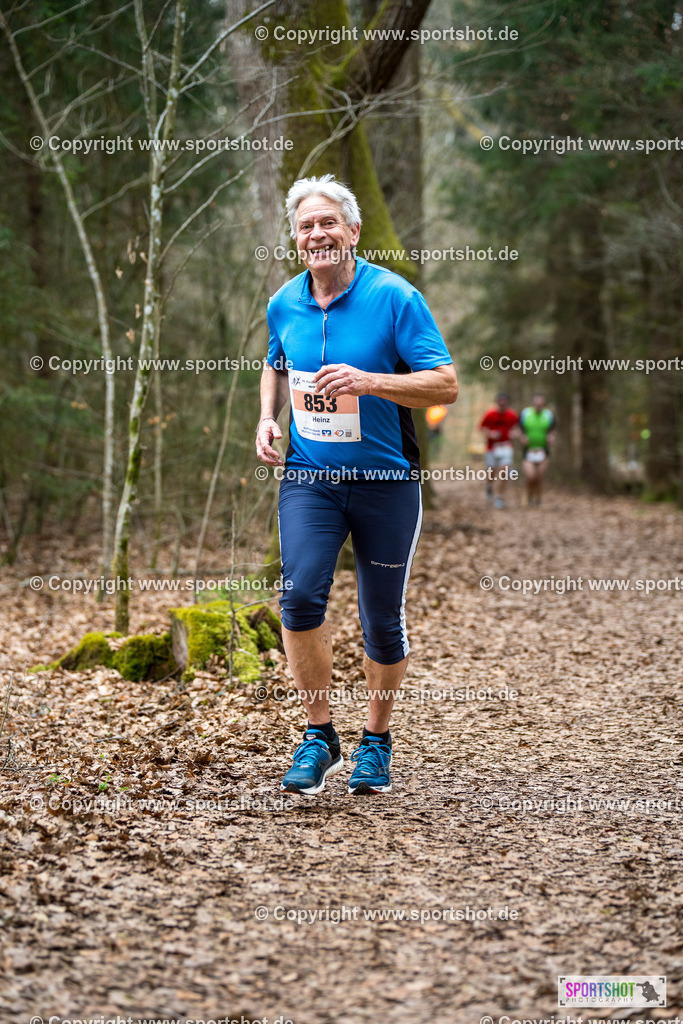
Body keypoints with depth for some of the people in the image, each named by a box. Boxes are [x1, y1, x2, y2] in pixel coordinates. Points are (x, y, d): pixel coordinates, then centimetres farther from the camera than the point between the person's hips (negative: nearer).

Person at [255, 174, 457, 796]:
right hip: (308, 478, 3)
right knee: (301, 597, -17)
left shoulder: (395, 297, -10)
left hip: (386, 481, -2)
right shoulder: (283, 304, 4)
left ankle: (377, 742, 27)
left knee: (384, 621, 6)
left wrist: (369, 381, -26)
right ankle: (320, 735, 0)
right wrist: (268, 418, 6)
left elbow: (446, 385, -13)